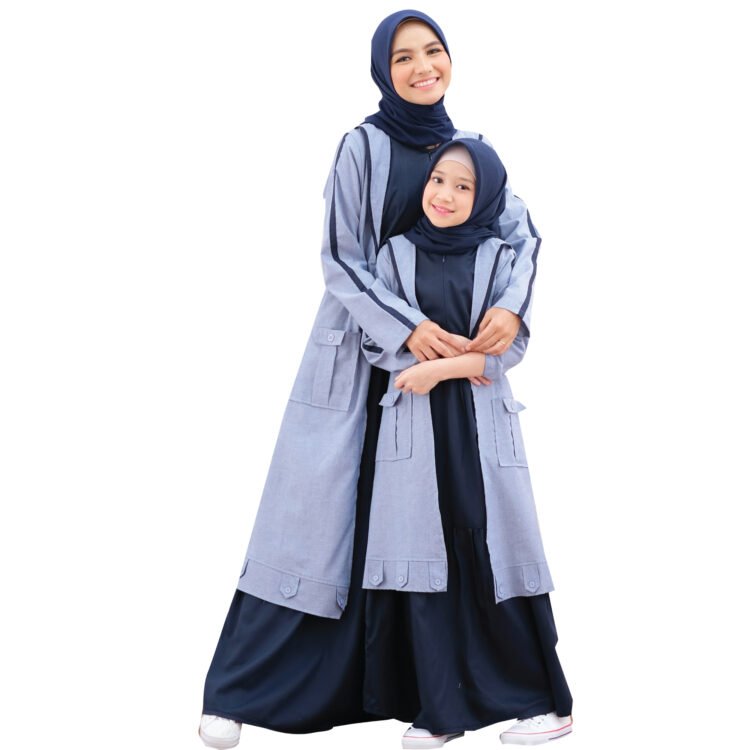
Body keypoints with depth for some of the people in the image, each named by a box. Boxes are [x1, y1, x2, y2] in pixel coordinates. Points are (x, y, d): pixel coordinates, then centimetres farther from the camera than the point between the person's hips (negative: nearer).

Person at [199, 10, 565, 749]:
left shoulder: (471, 149, 8)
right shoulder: (363, 145, -6)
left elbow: (521, 232, 1)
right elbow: (340, 260, -10)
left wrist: (511, 305, -19)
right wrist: (408, 327, -23)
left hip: (449, 355, 5)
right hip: (363, 351, -4)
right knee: (317, 507, -4)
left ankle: (402, 683, 18)